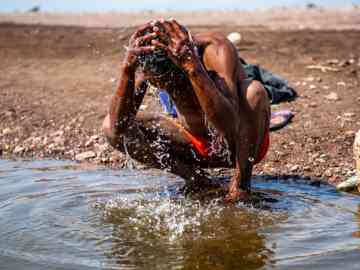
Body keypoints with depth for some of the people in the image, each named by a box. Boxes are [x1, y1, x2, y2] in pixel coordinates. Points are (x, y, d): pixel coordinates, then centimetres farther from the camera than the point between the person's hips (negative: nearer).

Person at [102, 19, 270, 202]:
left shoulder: (215, 49, -29)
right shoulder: (146, 58, -17)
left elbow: (229, 125, -43)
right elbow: (119, 126, -26)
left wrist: (193, 66, -50)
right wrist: (127, 68, -38)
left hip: (240, 144, -3)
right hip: (196, 145, 4)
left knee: (254, 91, -35)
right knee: (111, 128, -13)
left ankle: (242, 180, -14)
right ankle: (195, 179, -3)